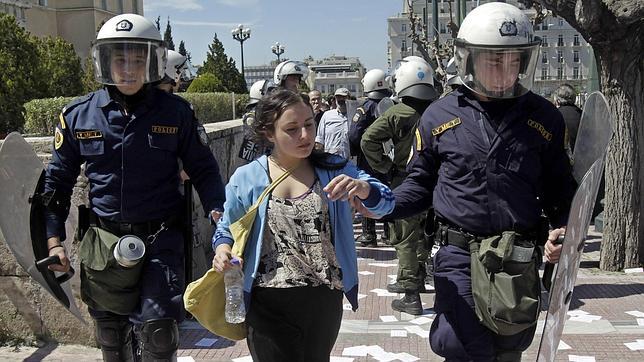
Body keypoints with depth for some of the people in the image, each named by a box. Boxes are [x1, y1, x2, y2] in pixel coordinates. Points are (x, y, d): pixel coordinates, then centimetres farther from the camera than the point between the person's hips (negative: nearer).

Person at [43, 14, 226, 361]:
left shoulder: (176, 112, -4)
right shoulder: (78, 115, 0)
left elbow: (203, 169, 3)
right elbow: (57, 181, 9)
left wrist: (217, 212, -12)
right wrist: (53, 239, 3)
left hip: (161, 238, -2)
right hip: (104, 240, 2)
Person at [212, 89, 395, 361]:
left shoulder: (333, 169, 0)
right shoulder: (246, 178, -3)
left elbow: (385, 202, -6)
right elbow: (226, 229, 9)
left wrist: (362, 187, -28)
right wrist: (223, 248, -14)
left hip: (325, 300, 2)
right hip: (270, 306, -1)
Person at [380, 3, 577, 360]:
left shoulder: (543, 116, 1)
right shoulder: (439, 116, -2)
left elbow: (560, 188, 10)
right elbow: (420, 185, 7)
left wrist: (563, 229, -10)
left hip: (521, 259, 2)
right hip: (459, 253, -2)